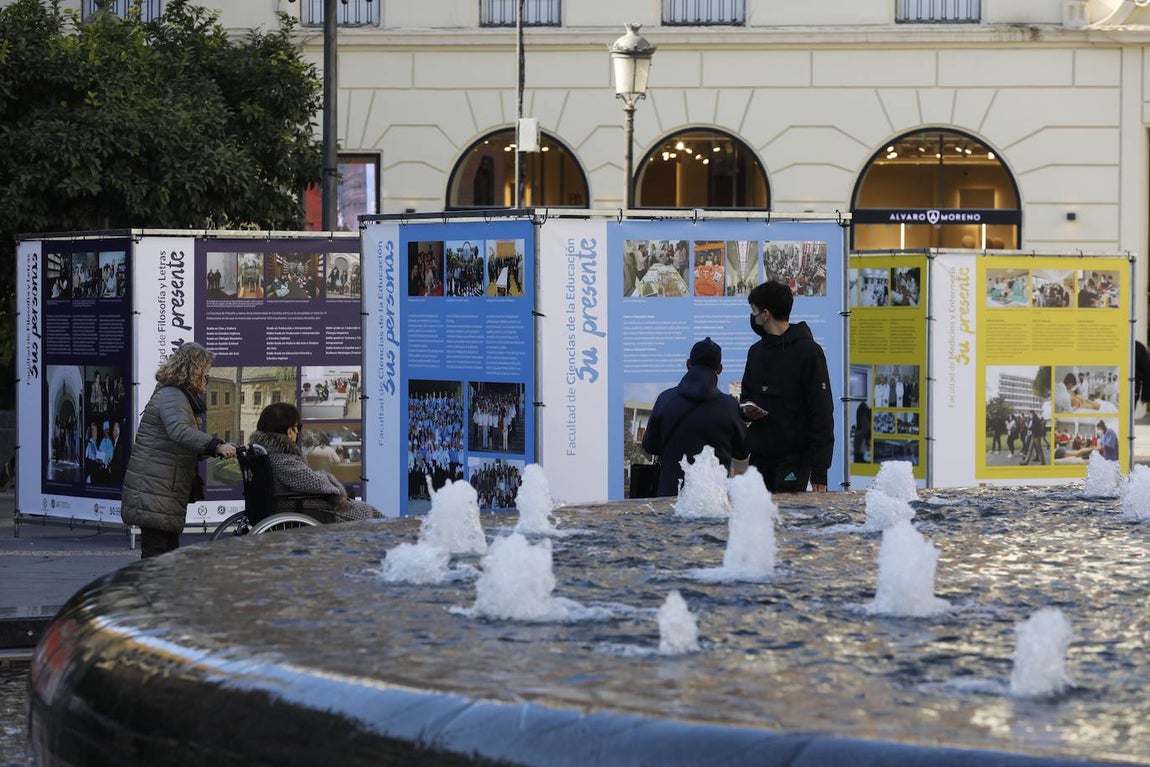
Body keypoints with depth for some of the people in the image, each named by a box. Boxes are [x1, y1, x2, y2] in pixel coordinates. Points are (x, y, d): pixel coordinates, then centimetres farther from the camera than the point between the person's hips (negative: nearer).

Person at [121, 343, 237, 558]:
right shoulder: (172, 397, -14)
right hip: (155, 495, -11)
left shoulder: (177, 396, 21)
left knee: (169, 553, 13)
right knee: (157, 556, -12)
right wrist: (216, 446, -44)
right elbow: (179, 431, -35)